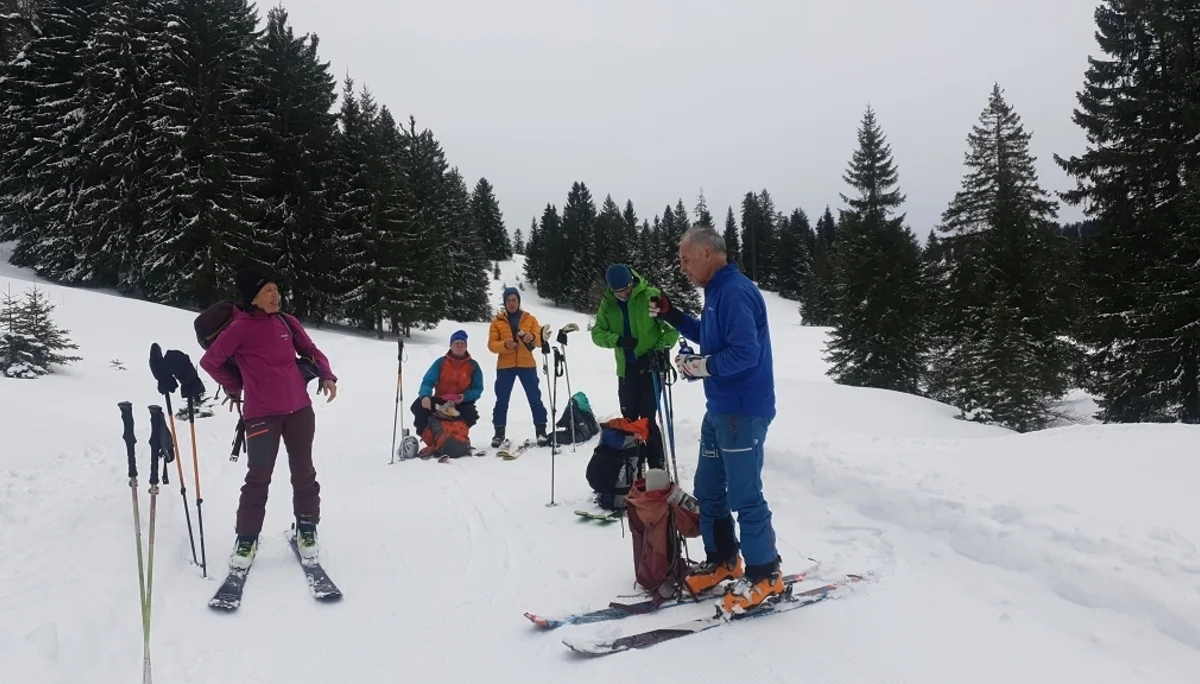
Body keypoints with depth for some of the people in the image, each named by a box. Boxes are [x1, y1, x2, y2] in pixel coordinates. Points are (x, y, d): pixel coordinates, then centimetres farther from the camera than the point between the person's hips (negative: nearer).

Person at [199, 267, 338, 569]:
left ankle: (307, 529, 26)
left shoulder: (287, 322, 5)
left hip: (300, 410, 4)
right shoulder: (240, 327, -8)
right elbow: (210, 361, 2)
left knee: (304, 472, 12)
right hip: (261, 414, -4)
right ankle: (246, 538, 16)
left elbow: (311, 351, 15)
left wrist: (326, 376, -2)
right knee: (258, 478, 2)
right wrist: (234, 388, 12)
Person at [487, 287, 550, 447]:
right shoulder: (497, 321, 6)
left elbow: (540, 340, 0)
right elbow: (492, 344, 0)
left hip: (527, 365, 0)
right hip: (505, 366, 0)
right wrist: (504, 345, -20)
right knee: (502, 400, 3)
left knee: (535, 398, -1)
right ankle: (499, 433, 11)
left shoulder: (530, 318, 8)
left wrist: (532, 337, -22)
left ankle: (541, 431, 4)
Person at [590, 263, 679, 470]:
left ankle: (657, 466, 5)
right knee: (629, 418, 12)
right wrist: (617, 340, -17)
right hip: (626, 370, 5)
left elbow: (673, 326, -9)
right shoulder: (607, 303, 2)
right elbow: (597, 333, 2)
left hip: (651, 367, -5)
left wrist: (660, 349, -21)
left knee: (648, 418, -7)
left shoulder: (650, 296, -13)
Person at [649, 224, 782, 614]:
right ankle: (722, 561, 30)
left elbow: (746, 353, -27)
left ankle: (764, 575, 13)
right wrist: (670, 315, 16)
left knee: (744, 495, -2)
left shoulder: (734, 291, -19)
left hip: (744, 411, -11)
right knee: (708, 489, 17)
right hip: (721, 410, 11)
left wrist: (702, 366, -18)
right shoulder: (718, 291, 13)